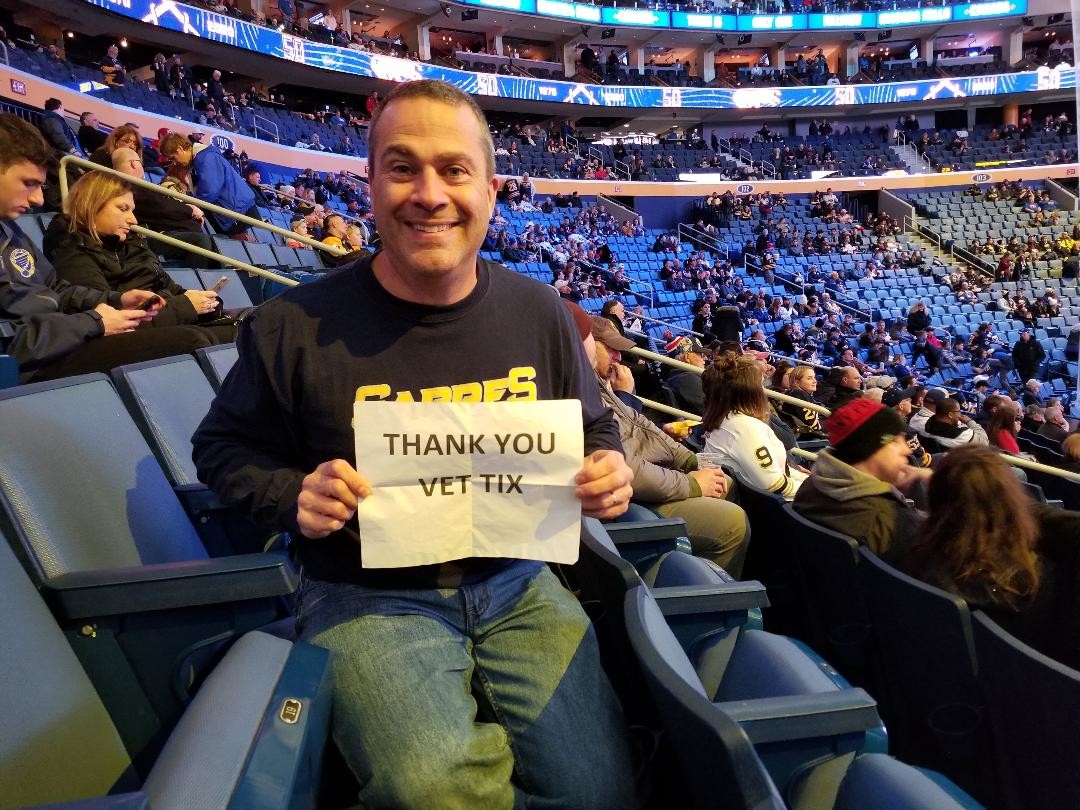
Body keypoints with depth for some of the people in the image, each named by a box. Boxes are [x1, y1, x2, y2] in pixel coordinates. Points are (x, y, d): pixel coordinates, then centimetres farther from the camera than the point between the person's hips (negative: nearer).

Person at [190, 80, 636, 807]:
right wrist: (294, 496, -16)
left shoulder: (539, 312, 0)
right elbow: (225, 446, 4)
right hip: (369, 596, -3)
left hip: (517, 585, 4)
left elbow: (591, 428, 15)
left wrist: (605, 471, -8)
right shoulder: (297, 325, -10)